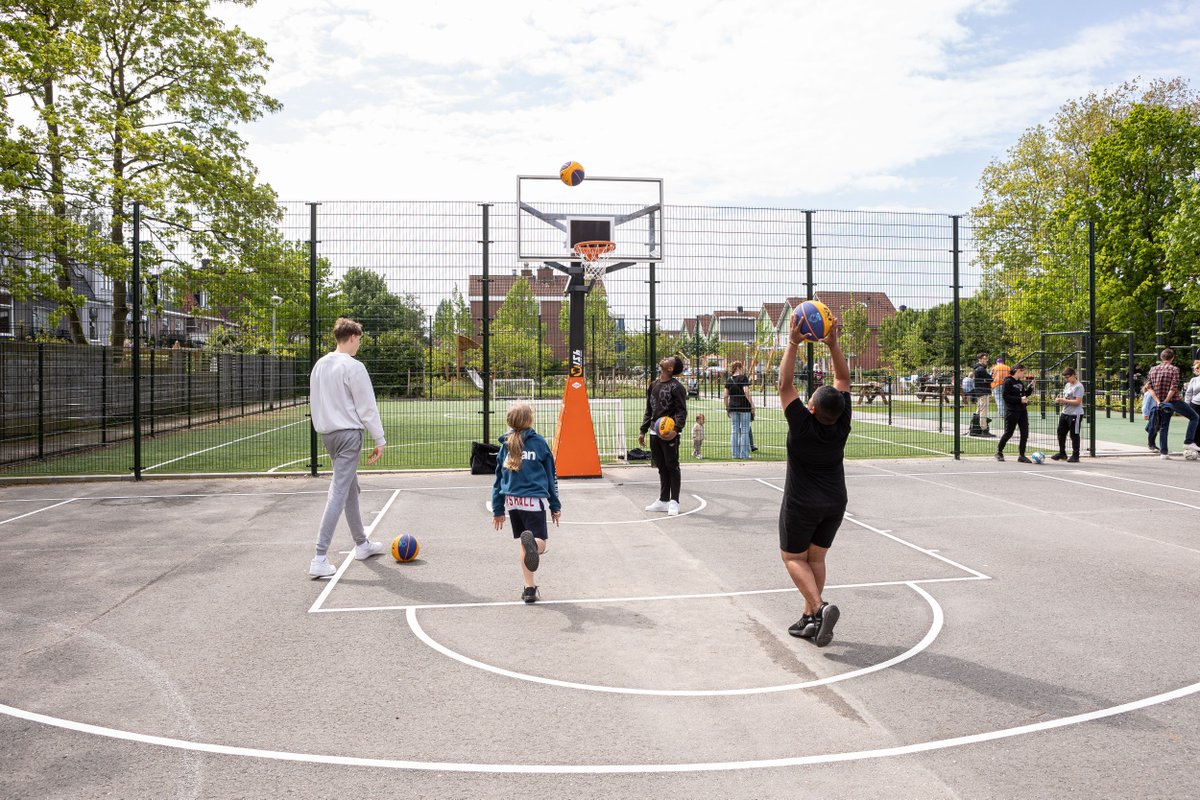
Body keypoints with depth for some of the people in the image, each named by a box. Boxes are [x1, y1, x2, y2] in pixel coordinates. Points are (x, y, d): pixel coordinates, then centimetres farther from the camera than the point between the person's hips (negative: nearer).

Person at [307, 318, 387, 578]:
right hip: (349, 433, -8)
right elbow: (367, 408, -12)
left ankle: (361, 544, 33)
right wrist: (379, 440, -6)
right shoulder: (353, 367, -13)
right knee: (339, 493, -8)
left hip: (327, 433, 8)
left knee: (351, 488, 20)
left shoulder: (320, 365, 10)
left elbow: (315, 403, 17)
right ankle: (320, 559, -11)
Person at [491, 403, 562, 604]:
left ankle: (529, 588, 12)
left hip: (512, 501, 4)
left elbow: (499, 478, 13)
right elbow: (551, 475, 4)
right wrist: (555, 506, 11)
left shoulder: (506, 444, 10)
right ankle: (532, 542, -40)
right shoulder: (538, 442, 1)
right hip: (533, 500, -4)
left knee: (524, 546, 15)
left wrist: (498, 509, 19)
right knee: (540, 544, -4)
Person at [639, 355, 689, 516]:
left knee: (672, 466, -1)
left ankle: (674, 502, 5)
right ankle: (663, 501, 22)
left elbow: (682, 411, -12)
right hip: (654, 433, 7)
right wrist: (643, 431, 16)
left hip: (669, 433, -7)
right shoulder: (653, 385, 14)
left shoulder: (676, 387, -8)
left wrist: (676, 429, -26)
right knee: (661, 467, 14)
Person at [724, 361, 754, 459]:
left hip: (732, 407, 5)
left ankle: (735, 454, 9)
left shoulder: (729, 380, 8)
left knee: (734, 431, 8)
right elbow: (746, 392, -16)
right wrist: (752, 404, -11)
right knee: (744, 431, 1)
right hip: (744, 407, -4)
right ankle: (744, 454, 1)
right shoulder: (743, 378, -6)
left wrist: (727, 408, 14)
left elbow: (726, 396, 6)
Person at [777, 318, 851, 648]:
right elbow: (843, 380, -3)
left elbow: (784, 384, -19)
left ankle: (820, 608, -13)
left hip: (801, 505, -5)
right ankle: (810, 620, 15)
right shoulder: (841, 425, -11)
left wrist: (793, 344, -20)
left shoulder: (802, 424, -22)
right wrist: (833, 345, -9)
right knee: (816, 558, 16)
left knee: (793, 558, 9)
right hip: (834, 504, 5)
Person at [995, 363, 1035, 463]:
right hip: (1012, 411, -7)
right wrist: (1019, 399, -19)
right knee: (1008, 433, 0)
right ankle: (999, 452, 17)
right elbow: (1005, 396, -15)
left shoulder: (1020, 382, 14)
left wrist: (1031, 386, 6)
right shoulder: (1008, 381, -9)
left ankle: (1021, 455, 9)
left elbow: (1025, 394, 19)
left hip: (1022, 411, 7)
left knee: (1025, 434, 2)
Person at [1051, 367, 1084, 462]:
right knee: (1061, 433, 11)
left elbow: (1077, 402, -20)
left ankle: (1075, 456, 10)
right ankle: (1062, 453, 23)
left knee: (1074, 435, 0)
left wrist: (1063, 400, -20)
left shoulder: (1078, 386, -13)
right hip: (1064, 413, 8)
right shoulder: (1067, 385, 13)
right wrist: (1059, 399, 2)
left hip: (1075, 414, -8)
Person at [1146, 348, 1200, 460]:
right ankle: (1188, 442, 2)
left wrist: (1158, 401, -5)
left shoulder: (1153, 369, 6)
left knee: (1163, 427, 12)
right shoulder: (1174, 369, -8)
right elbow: (1174, 388, -16)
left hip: (1161, 403, 5)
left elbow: (1150, 387, 0)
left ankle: (1163, 452, 11)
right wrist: (1166, 401, -12)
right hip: (1174, 401, -5)